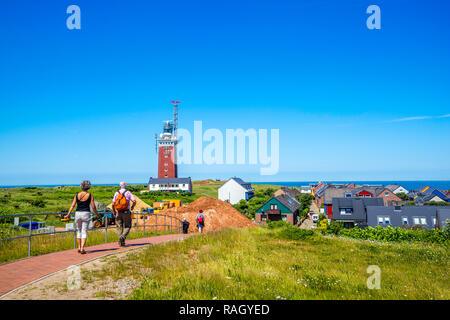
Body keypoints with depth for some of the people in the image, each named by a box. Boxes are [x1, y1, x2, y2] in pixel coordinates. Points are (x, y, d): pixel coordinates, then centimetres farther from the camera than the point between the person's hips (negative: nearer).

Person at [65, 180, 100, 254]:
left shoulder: (77, 195, 2)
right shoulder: (90, 195, -5)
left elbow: (72, 205, -3)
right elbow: (93, 207, -5)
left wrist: (68, 214, -1)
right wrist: (97, 214, 8)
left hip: (78, 214, 3)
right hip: (86, 214, -3)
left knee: (79, 231, 17)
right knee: (84, 232, 0)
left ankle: (79, 247, 20)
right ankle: (82, 248, -8)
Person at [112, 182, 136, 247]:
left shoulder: (117, 193, 4)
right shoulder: (128, 193, -1)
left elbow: (113, 204, 0)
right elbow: (134, 201, -9)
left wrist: (114, 211, 15)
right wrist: (132, 207, 11)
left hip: (118, 213, 2)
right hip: (126, 212, -2)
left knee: (119, 227, 11)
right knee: (127, 227, 7)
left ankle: (121, 242, 8)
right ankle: (122, 237, -16)